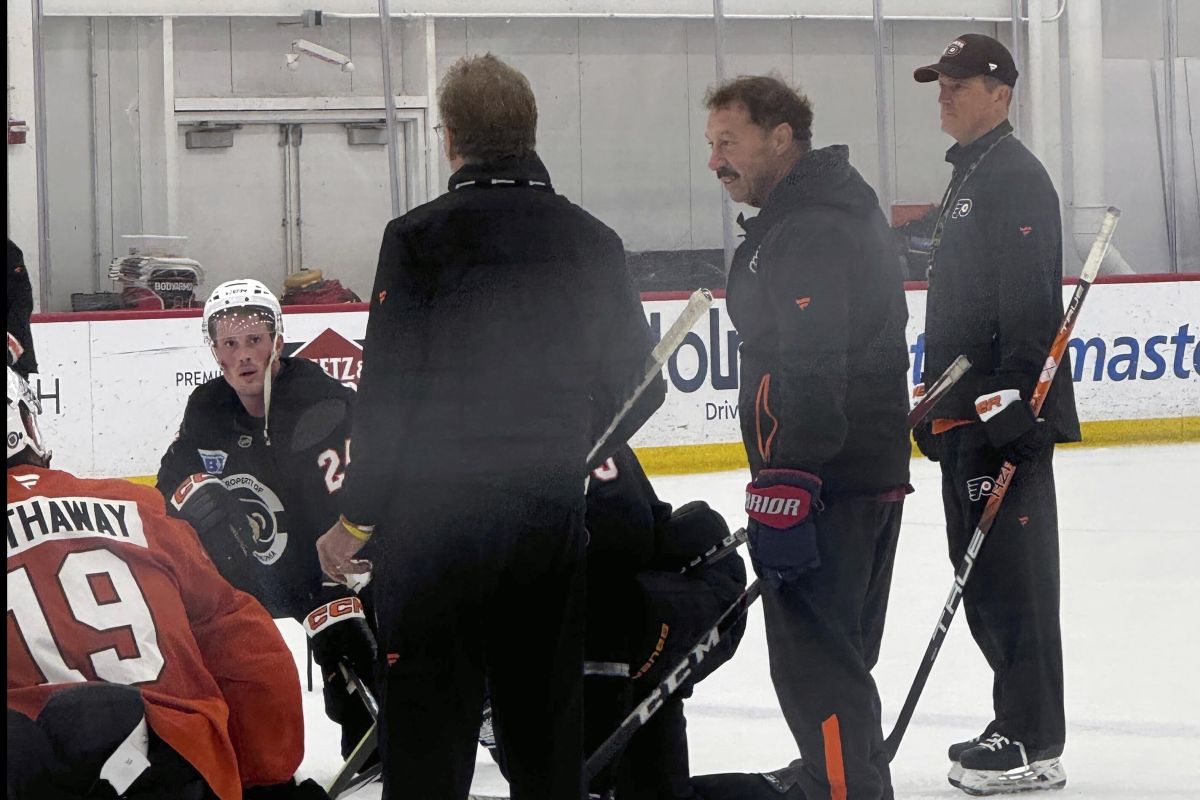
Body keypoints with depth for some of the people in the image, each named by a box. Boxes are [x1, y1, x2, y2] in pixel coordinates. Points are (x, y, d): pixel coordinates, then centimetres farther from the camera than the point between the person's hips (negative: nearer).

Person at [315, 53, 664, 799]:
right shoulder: (592, 241, 5)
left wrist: (355, 514, -2)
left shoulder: (418, 237, -9)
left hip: (437, 514, -4)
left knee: (428, 712, -1)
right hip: (555, 518, 4)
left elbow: (387, 394, -11)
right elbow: (640, 387, 11)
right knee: (548, 711, 13)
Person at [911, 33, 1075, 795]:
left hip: (1006, 413, -11)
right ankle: (1018, 723, 21)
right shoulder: (968, 178, 20)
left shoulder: (1016, 176, -12)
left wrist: (1011, 406, -25)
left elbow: (1028, 303, -21)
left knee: (1011, 576, -9)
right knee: (983, 578, 14)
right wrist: (942, 405, 25)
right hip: (966, 413, 11)